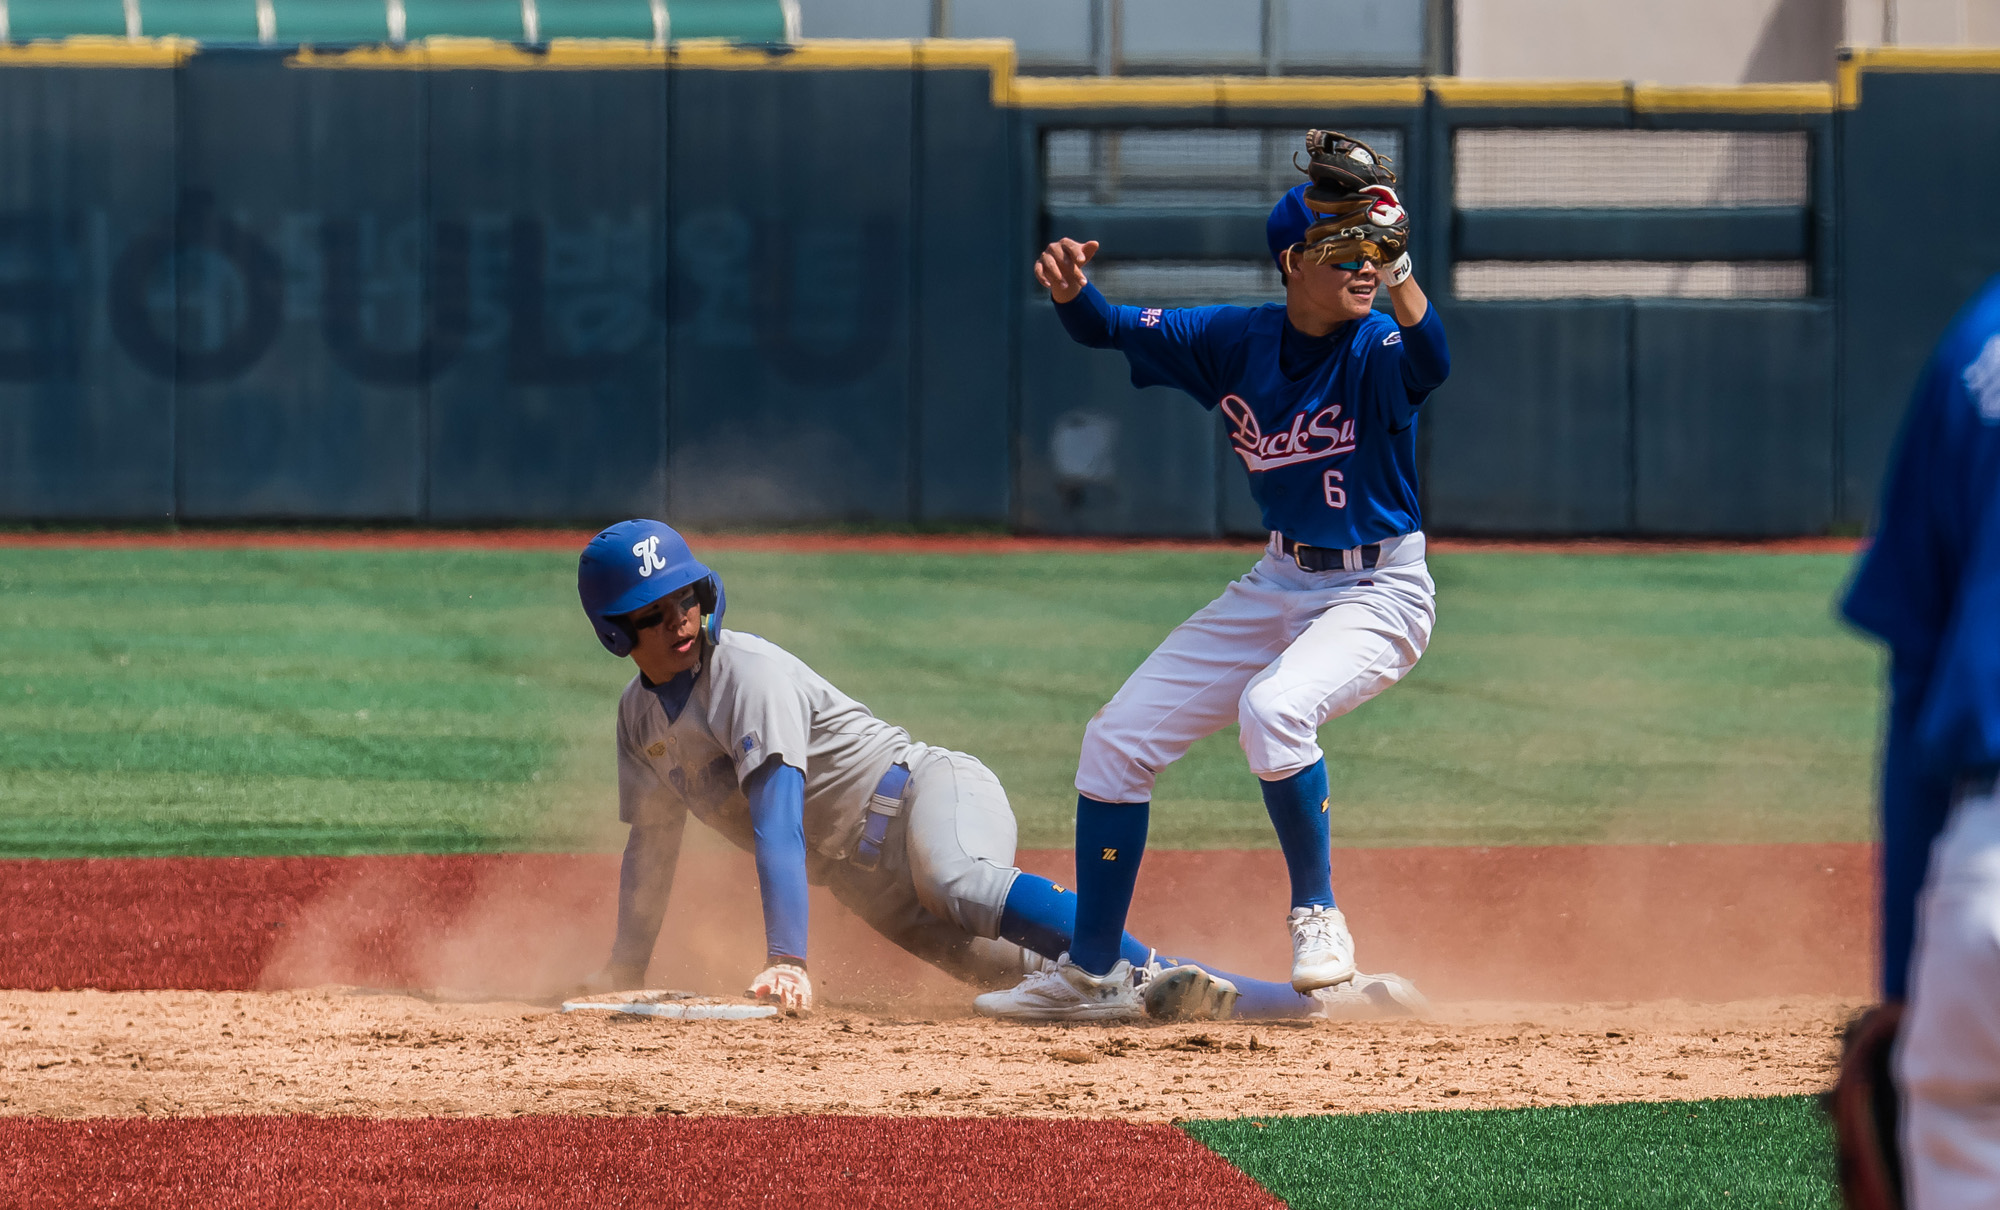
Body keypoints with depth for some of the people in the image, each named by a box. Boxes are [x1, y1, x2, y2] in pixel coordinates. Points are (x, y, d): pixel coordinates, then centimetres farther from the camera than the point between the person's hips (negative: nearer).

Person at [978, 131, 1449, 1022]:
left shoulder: (1377, 351, -17)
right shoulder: (1237, 342, -3)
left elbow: (1429, 362, -40)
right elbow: (1112, 329, -4)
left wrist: (1394, 261, -51)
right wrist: (1072, 292, -25)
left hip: (1379, 592, -6)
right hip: (1278, 585, 6)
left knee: (1272, 708, -35)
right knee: (1117, 740, 2)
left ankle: (1317, 914, -13)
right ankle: (1093, 977, 15)